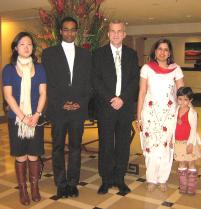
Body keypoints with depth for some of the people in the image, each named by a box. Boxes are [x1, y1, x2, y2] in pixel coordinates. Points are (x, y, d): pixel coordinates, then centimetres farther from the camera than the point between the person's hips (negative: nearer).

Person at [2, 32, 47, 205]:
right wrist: (23, 117, -13)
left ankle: (35, 188, 21)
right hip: (16, 119, -1)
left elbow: (43, 93, 1)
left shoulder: (39, 68, 5)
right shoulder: (9, 69, 0)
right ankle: (22, 190, 19)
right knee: (21, 157, 5)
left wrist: (37, 115, -11)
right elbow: (8, 95, -5)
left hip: (36, 118, 1)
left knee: (34, 155, 6)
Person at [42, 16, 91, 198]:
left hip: (79, 109, 2)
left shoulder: (85, 54, 11)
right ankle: (61, 184, 16)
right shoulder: (49, 53, 5)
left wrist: (81, 103, -7)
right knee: (58, 148, 5)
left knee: (75, 147, 8)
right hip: (58, 110, -1)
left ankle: (73, 183, 19)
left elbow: (88, 82, 7)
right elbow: (48, 83, -1)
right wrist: (61, 104, -10)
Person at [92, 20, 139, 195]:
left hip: (126, 106, 2)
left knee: (123, 144, 6)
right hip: (105, 106, -2)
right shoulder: (99, 54, 5)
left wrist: (122, 98, -10)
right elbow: (96, 80, -2)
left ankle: (119, 178, 19)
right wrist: (110, 99, -11)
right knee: (106, 144, 3)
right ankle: (106, 179, 15)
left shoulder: (132, 54, 11)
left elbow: (135, 80, 3)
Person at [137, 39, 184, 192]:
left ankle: (163, 179, 21)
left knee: (166, 146, 4)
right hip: (150, 112, 0)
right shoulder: (147, 68, 2)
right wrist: (139, 116, 0)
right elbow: (142, 93, 2)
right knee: (151, 146, 2)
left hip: (169, 113, 1)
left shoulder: (176, 69, 3)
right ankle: (152, 179, 19)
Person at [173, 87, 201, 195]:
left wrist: (190, 143, -17)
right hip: (179, 142, 5)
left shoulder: (192, 113, -13)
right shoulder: (177, 111, 4)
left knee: (191, 164, 5)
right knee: (181, 164, 12)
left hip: (189, 142, -5)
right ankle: (183, 186, 21)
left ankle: (191, 187, 14)